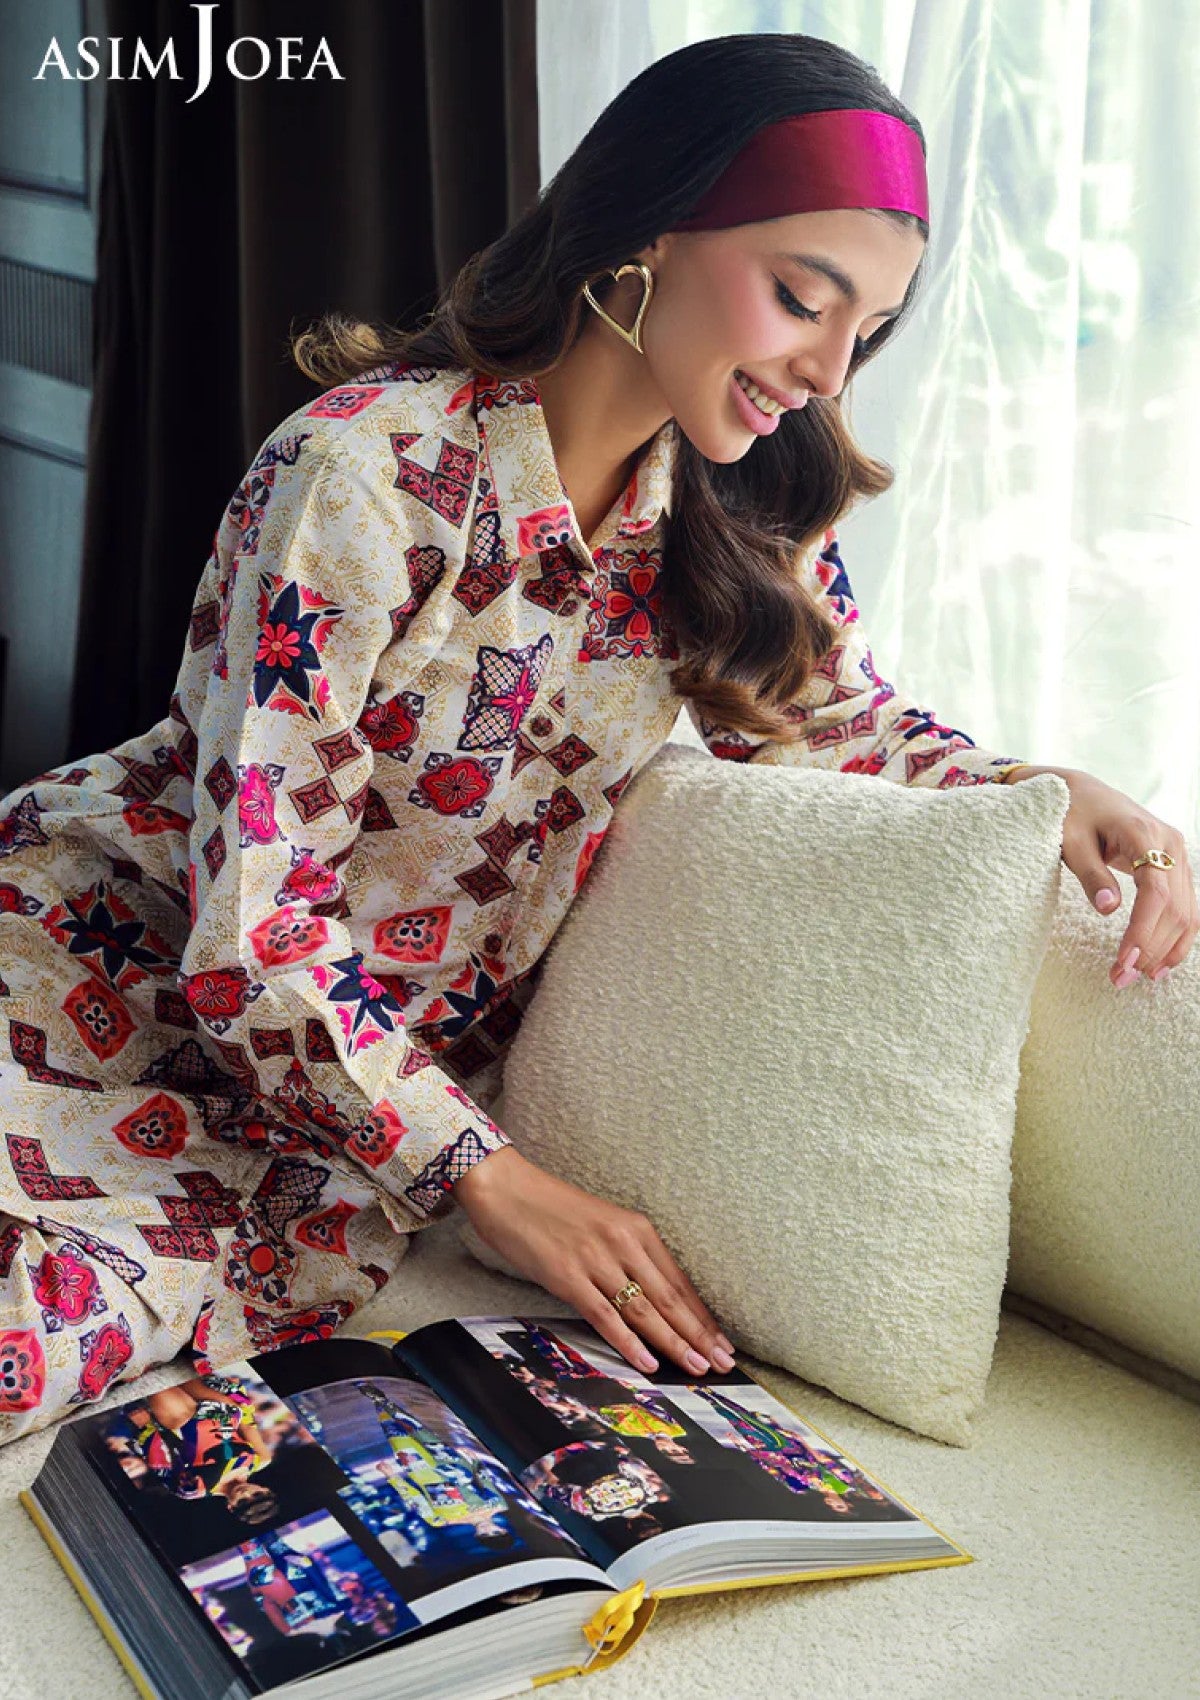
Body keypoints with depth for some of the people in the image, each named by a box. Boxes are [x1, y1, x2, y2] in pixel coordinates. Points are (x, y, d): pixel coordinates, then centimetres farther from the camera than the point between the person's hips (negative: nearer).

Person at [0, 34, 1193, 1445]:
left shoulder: (747, 508, -6)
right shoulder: (371, 477, -25)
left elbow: (844, 725, 7)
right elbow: (252, 927, -24)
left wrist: (1058, 792, -12)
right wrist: (487, 1176, -20)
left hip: (410, 1057, 5)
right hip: (128, 962, -4)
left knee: (289, 1277, -23)